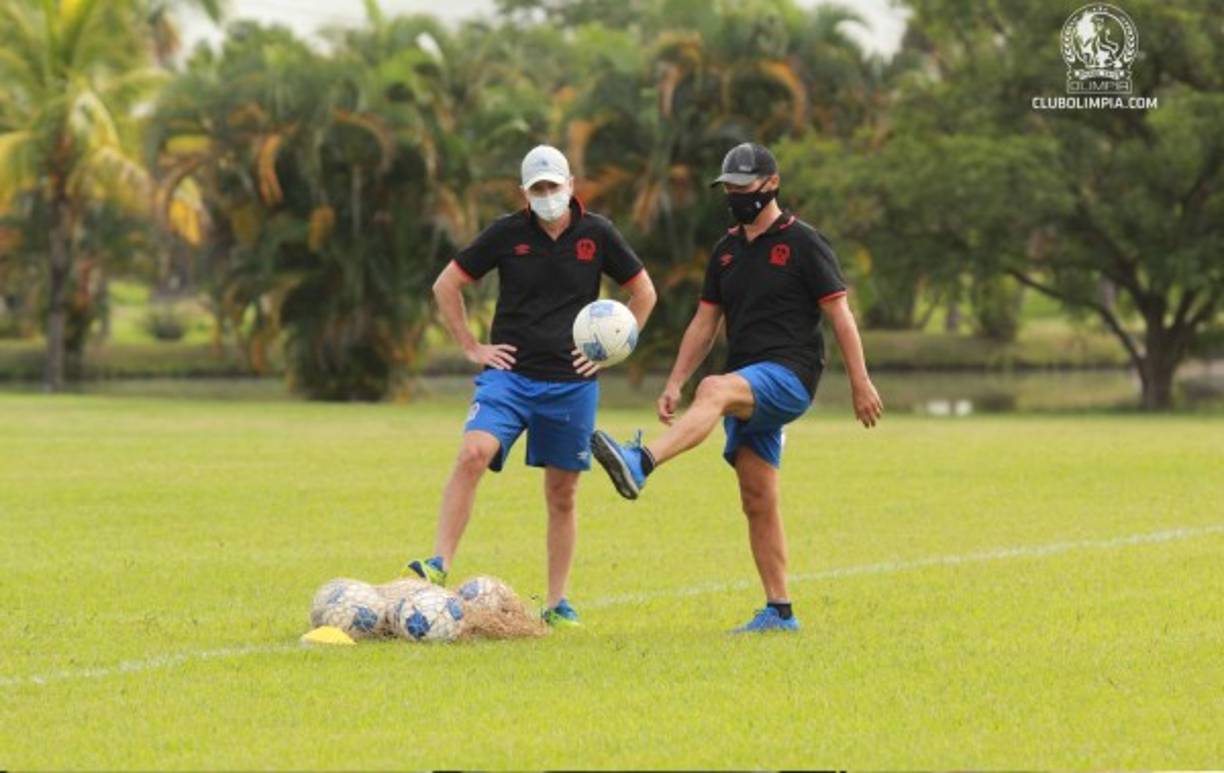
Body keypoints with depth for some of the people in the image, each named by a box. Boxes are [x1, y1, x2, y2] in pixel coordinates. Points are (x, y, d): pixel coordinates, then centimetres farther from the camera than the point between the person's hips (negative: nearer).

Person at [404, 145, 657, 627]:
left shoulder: (597, 235, 2)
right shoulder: (507, 234, 0)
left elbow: (643, 292, 14)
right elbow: (446, 285, 9)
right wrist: (471, 347, 3)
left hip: (573, 383, 1)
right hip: (510, 374, -1)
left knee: (562, 494, 6)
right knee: (473, 454, -24)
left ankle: (557, 604, 16)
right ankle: (439, 565, -24)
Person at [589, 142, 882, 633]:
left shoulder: (802, 242, -1)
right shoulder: (726, 251, 19)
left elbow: (839, 315, -3)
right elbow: (705, 323, 20)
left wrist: (861, 384, -8)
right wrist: (674, 384, 10)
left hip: (788, 375, -8)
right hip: (746, 388, 8)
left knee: (714, 391, -36)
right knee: (758, 502, 4)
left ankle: (639, 464, -58)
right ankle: (778, 611, 8)